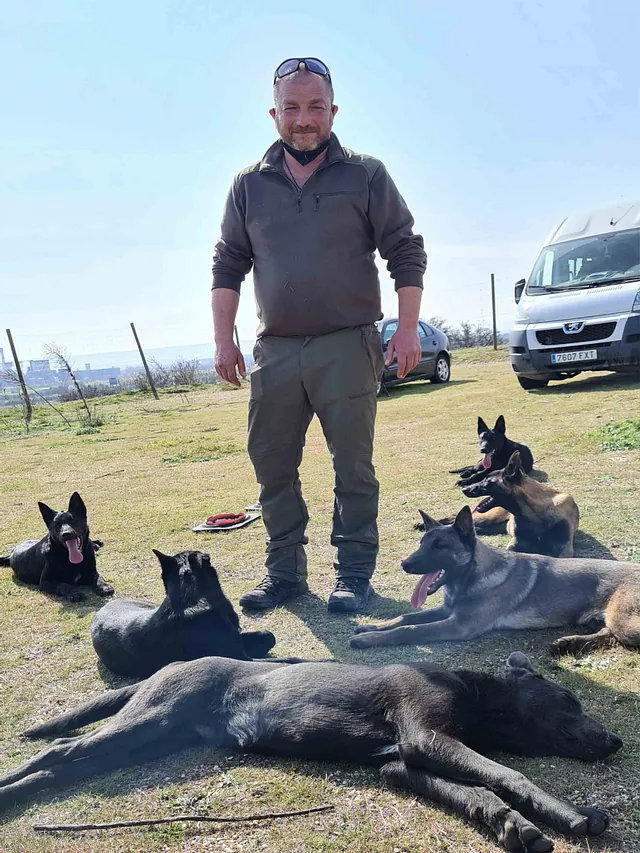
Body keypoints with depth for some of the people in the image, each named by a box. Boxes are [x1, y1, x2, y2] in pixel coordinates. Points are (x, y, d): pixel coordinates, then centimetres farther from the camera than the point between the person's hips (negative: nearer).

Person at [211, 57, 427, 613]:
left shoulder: (365, 175, 5)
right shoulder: (250, 185, 12)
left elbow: (406, 253, 4)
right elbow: (228, 265, 13)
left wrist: (408, 329, -6)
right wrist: (224, 339, 4)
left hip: (348, 347, -3)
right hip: (275, 349, 3)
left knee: (353, 466, 0)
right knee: (272, 466, 6)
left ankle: (354, 574, 14)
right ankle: (286, 573, 20)